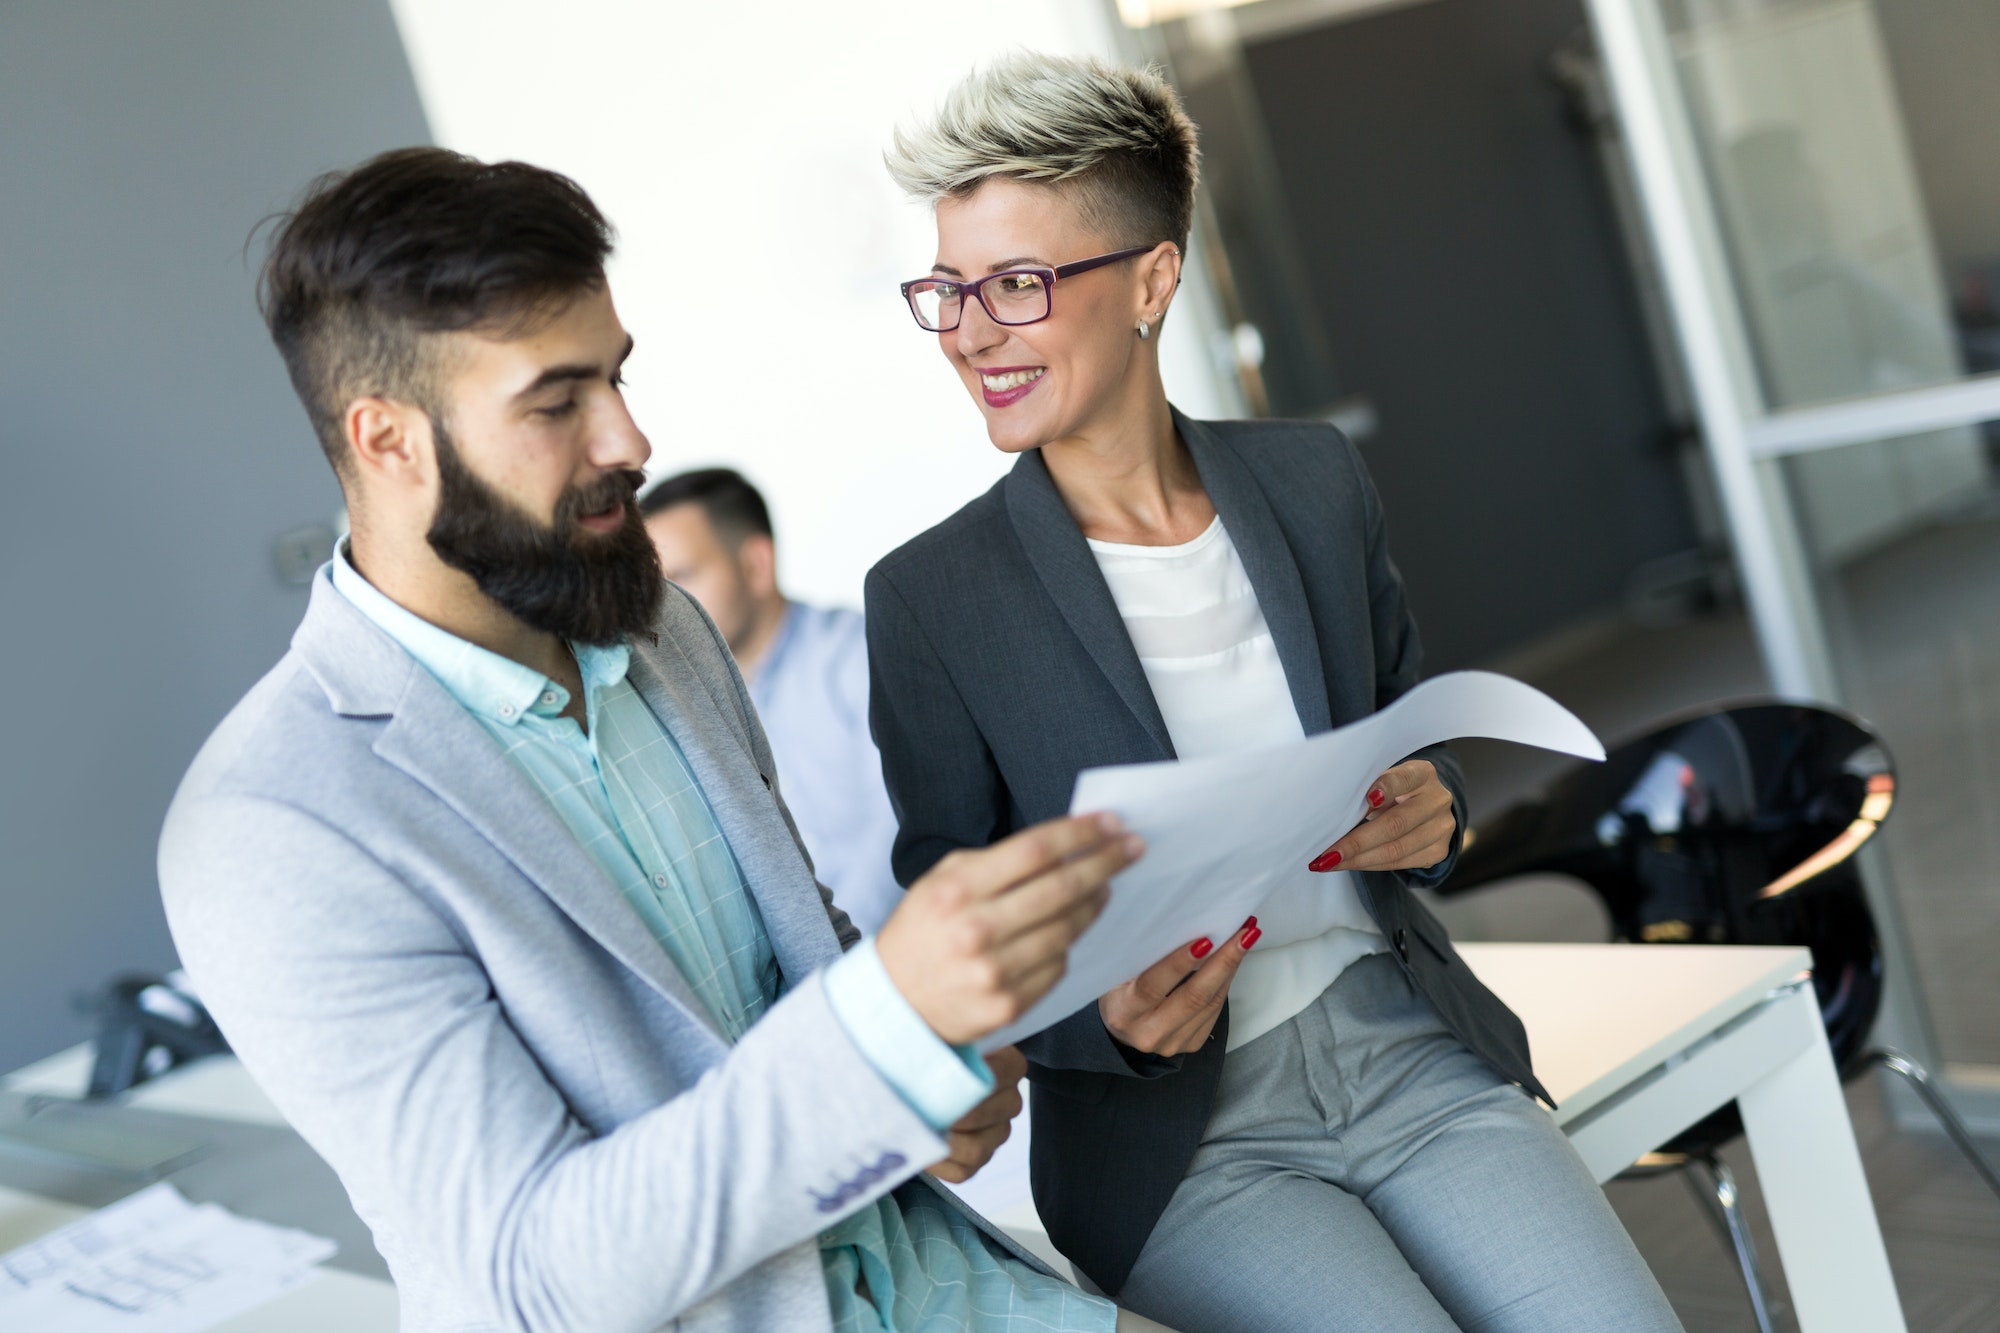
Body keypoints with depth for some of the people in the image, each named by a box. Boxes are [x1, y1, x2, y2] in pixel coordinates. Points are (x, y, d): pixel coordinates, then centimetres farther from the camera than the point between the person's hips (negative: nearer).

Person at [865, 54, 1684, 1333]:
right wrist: (1100, 1014, -22)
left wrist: (1431, 811, -6)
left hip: (1405, 1045, 4)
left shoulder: (1317, 479, 5)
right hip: (1177, 1142, -3)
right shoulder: (930, 597, -6)